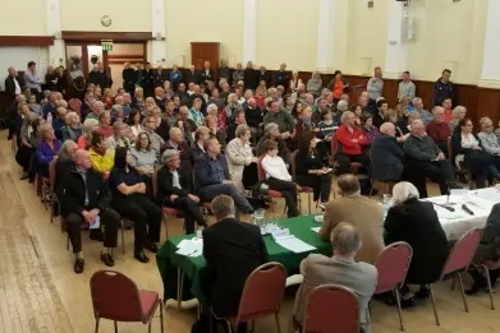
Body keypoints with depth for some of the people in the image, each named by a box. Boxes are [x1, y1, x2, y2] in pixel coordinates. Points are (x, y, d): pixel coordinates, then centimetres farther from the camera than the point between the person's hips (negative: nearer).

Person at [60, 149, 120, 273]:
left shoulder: (95, 174, 7)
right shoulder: (69, 177, -3)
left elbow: (106, 194, 3)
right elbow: (66, 200, -9)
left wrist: (97, 209, -14)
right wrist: (83, 211, -20)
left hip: (96, 207, 3)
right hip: (77, 209, -3)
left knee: (114, 216, -22)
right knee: (72, 221, -35)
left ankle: (106, 251, -2)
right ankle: (79, 257, -16)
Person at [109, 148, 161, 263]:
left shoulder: (133, 170, 15)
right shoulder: (115, 172, -7)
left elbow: (143, 189, 11)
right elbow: (125, 191, -14)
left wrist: (132, 188, -7)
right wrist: (137, 185, 3)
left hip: (136, 198, 7)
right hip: (121, 201, -7)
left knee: (156, 211, -17)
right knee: (141, 215, -33)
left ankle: (150, 240, 2)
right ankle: (138, 249, -23)